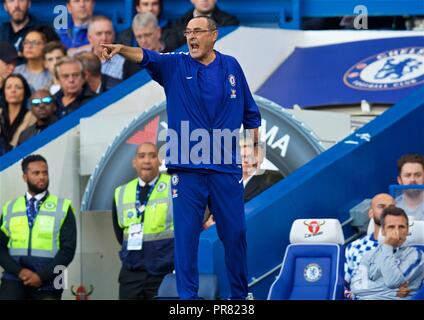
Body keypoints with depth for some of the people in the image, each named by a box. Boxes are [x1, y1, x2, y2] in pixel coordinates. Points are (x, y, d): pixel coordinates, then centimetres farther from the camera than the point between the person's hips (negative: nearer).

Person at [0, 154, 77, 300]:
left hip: (47, 283, -1)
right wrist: (19, 271, -11)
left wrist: (42, 276, -13)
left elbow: (68, 249, -3)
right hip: (15, 279, 1)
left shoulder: (63, 208, 3)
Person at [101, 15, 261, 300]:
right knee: (186, 235, 0)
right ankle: (188, 297, 7)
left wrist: (255, 147, 12)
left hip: (227, 168, 1)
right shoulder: (175, 66, 2)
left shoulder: (231, 66, 7)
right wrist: (122, 49, -36)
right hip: (187, 168, -1)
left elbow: (249, 111, 14)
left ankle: (240, 294, 19)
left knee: (235, 233, 6)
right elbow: (147, 57, -17)